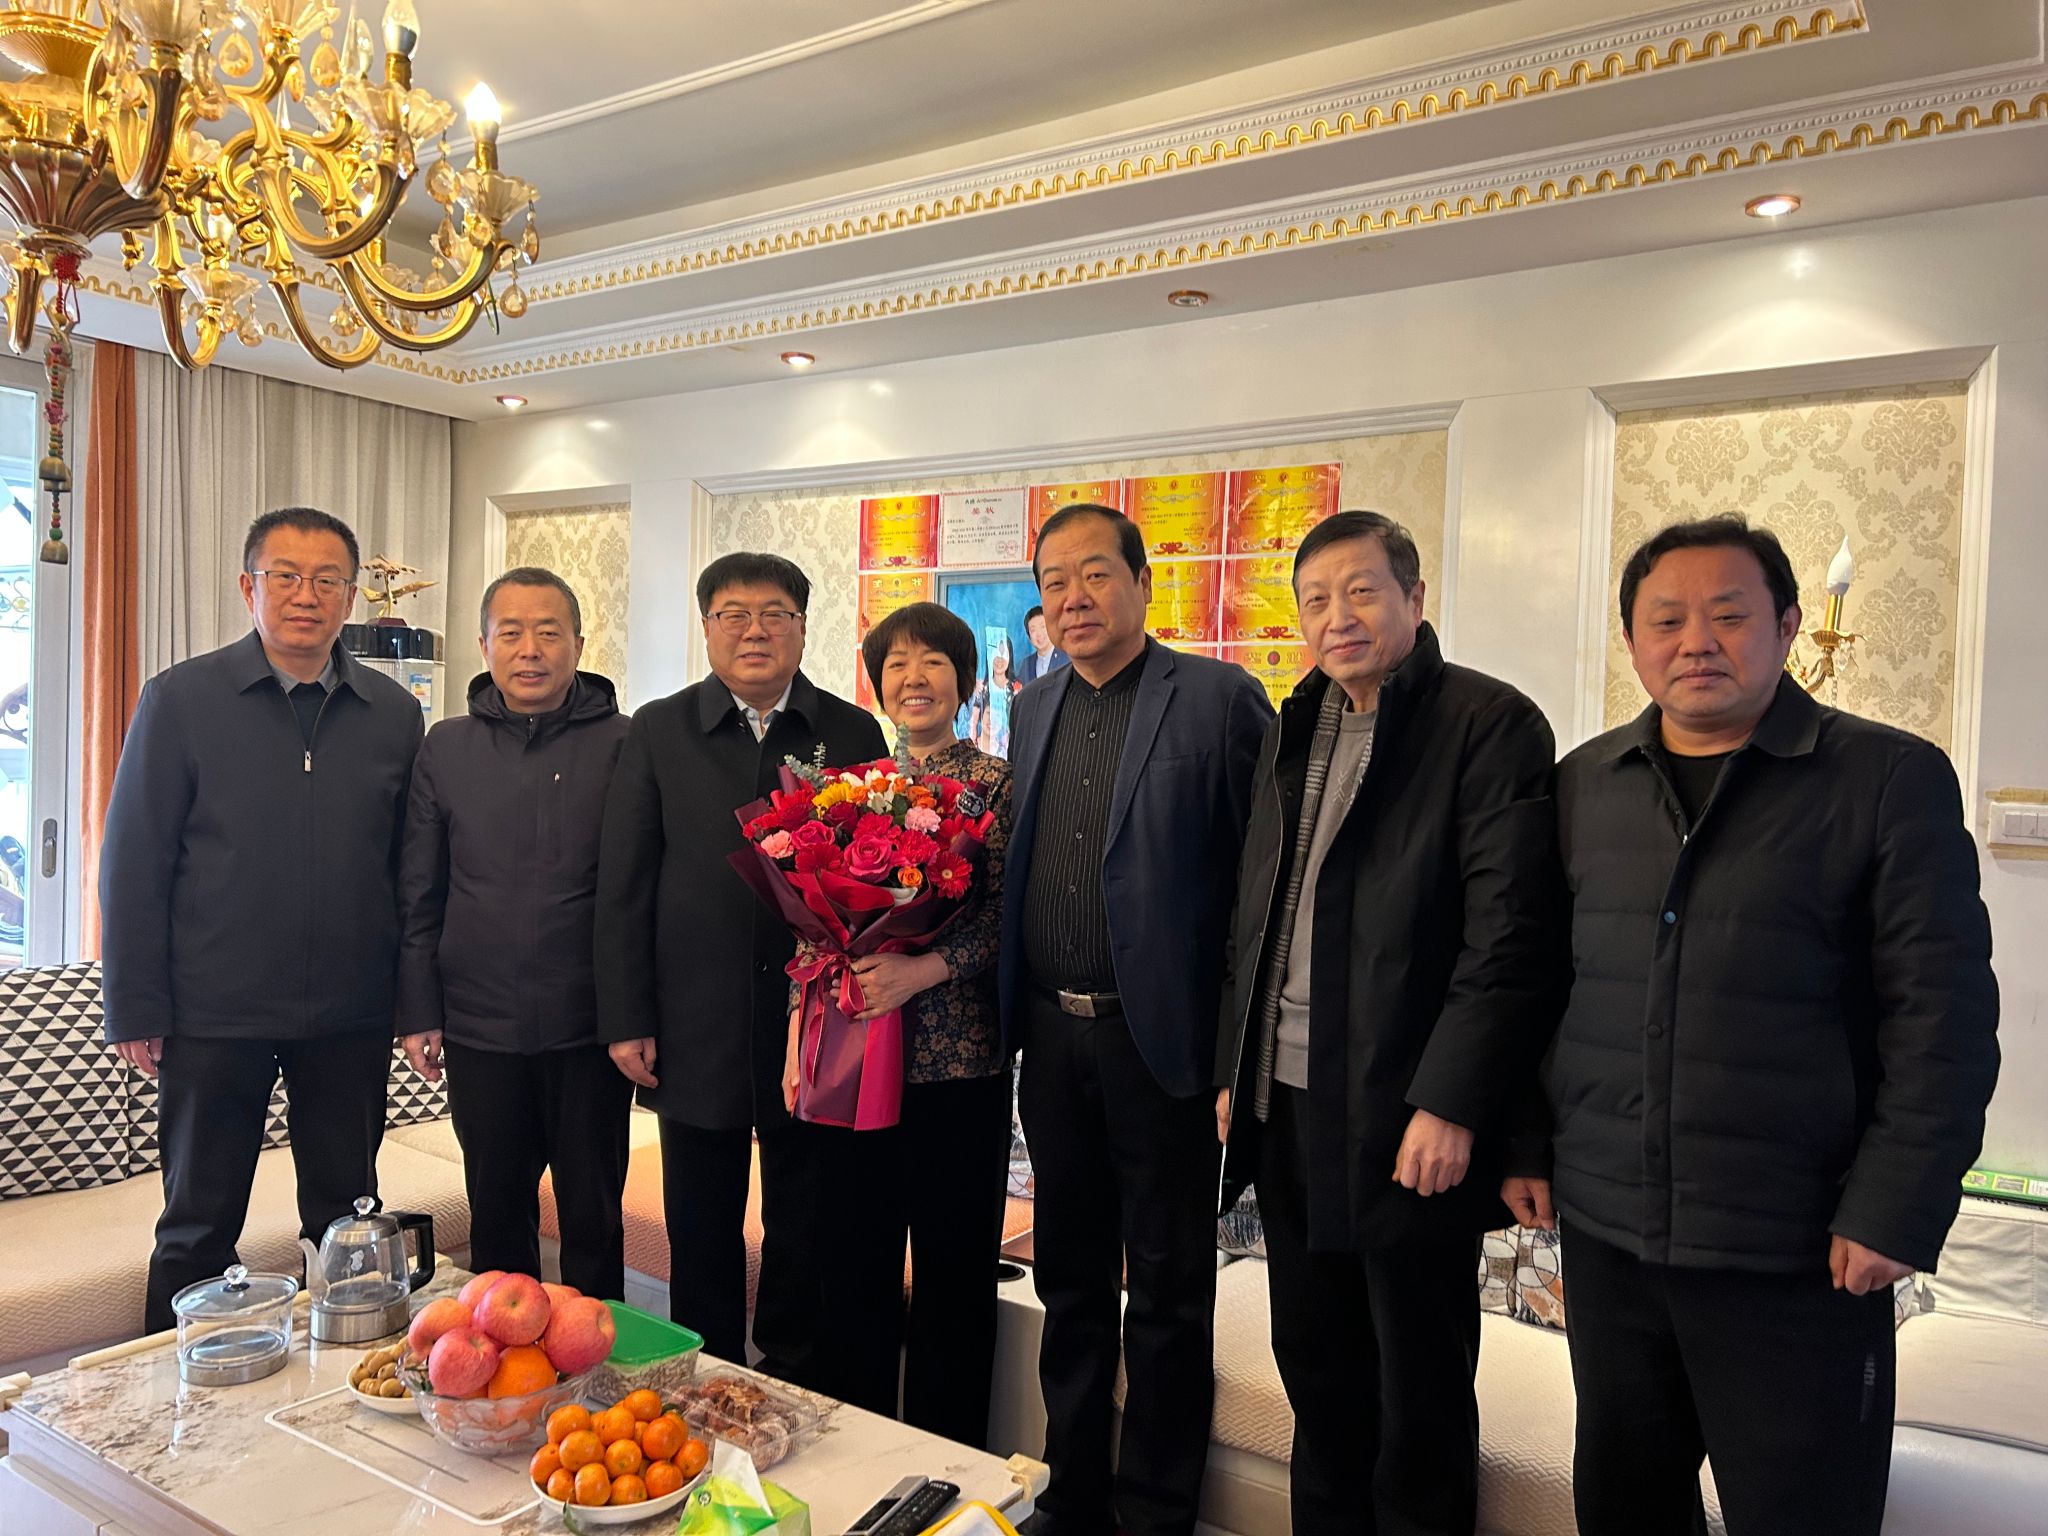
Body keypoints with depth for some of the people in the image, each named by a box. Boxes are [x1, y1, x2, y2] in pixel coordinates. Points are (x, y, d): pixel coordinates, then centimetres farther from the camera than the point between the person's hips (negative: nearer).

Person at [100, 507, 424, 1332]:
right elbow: (134, 862, -3)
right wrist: (137, 1009, -6)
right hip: (216, 1015, -2)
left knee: (347, 1220, 14)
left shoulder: (394, 713, 3)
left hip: (352, 1017, 3)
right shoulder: (180, 698, -3)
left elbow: (411, 867, 7)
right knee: (199, 1228, 12)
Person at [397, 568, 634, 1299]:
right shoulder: (446, 749, 4)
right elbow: (418, 893, 7)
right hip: (479, 1028, 2)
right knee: (497, 1216, 16)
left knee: (593, 1217, 11)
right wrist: (417, 1011, 4)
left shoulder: (621, 746, -4)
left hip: (589, 1028, -2)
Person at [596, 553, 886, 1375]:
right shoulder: (658, 731, 2)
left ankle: (792, 1389, 33)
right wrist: (626, 1020, -4)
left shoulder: (853, 734, 2)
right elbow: (622, 885, 0)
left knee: (806, 1229, 14)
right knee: (701, 1234, 14)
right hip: (697, 1025, 0)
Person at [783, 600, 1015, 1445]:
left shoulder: (995, 783, -3)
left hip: (956, 1058, -4)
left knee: (952, 1270, 7)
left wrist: (922, 969, -23)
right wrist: (801, 1030, 4)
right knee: (855, 1263, 13)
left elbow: (1008, 920, -10)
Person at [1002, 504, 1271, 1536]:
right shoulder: (1033, 709, 11)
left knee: (1167, 1291, 9)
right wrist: (1012, 1006, 5)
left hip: (1159, 1035, -6)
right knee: (1071, 1279, 18)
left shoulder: (1219, 698, -9)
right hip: (1051, 1034, 6)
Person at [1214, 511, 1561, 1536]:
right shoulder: (1292, 731, 13)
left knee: (1420, 1400, 10)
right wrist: (1234, 1068, 11)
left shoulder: (1490, 724, -9)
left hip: (1409, 1122, -6)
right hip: (1286, 1107, 7)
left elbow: (1509, 937, -15)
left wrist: (1449, 1106, -18)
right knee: (1316, 1376, 19)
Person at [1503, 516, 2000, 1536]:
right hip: (1604, 1232, 4)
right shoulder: (1583, 784, 6)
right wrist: (1523, 1144, 7)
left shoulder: (1892, 780, -5)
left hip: (1797, 1258, -3)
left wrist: (1895, 1210, -12)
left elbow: (1941, 1012, -8)